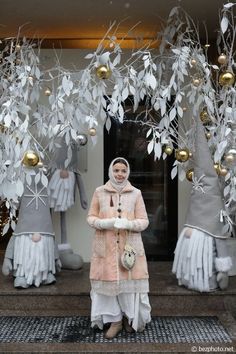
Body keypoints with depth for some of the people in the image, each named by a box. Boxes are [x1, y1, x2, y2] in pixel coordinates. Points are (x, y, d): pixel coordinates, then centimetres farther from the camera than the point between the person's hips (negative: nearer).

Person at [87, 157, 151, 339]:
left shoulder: (135, 193, 3)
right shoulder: (99, 192, 3)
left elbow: (144, 221, 2)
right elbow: (91, 217, 7)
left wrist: (128, 223, -17)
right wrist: (104, 223, -14)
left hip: (130, 245, 0)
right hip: (106, 246, 0)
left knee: (130, 280, 1)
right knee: (108, 280, 2)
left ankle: (130, 318, 23)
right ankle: (115, 320, 18)